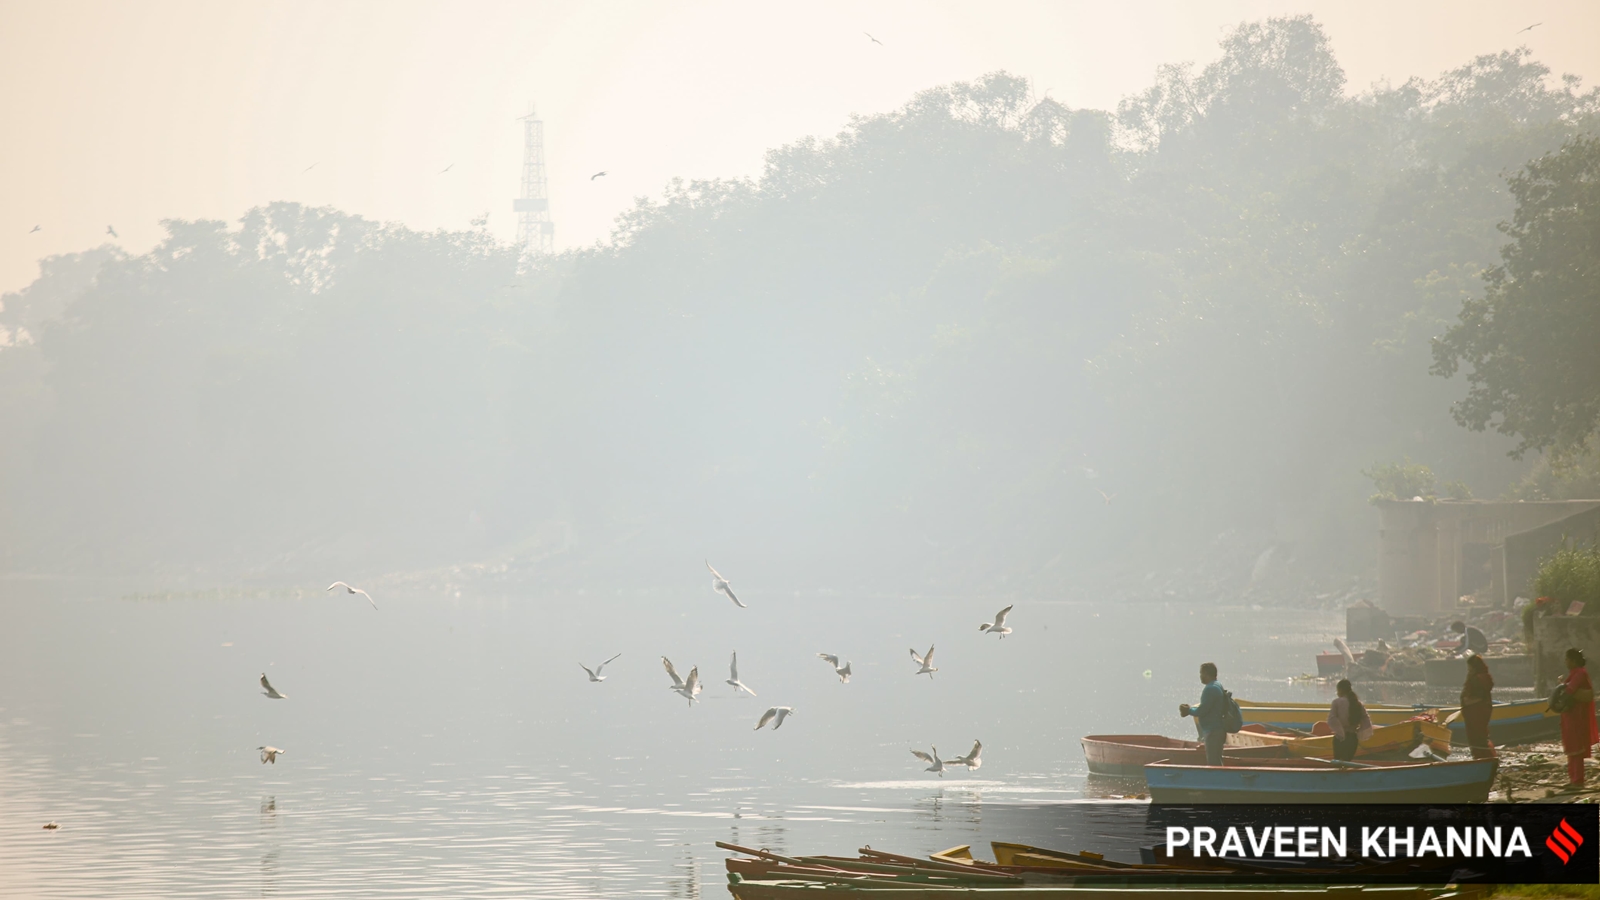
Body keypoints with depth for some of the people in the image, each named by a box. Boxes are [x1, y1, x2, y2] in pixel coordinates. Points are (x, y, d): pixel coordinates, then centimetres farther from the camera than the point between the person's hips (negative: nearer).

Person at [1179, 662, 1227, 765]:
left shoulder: (1210, 689, -19)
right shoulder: (1218, 686, 14)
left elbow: (1202, 711, -22)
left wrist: (1188, 710, -5)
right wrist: (1190, 709, 10)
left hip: (1213, 732, -11)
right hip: (1217, 730, 11)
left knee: (1213, 764, -8)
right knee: (1216, 762, 16)